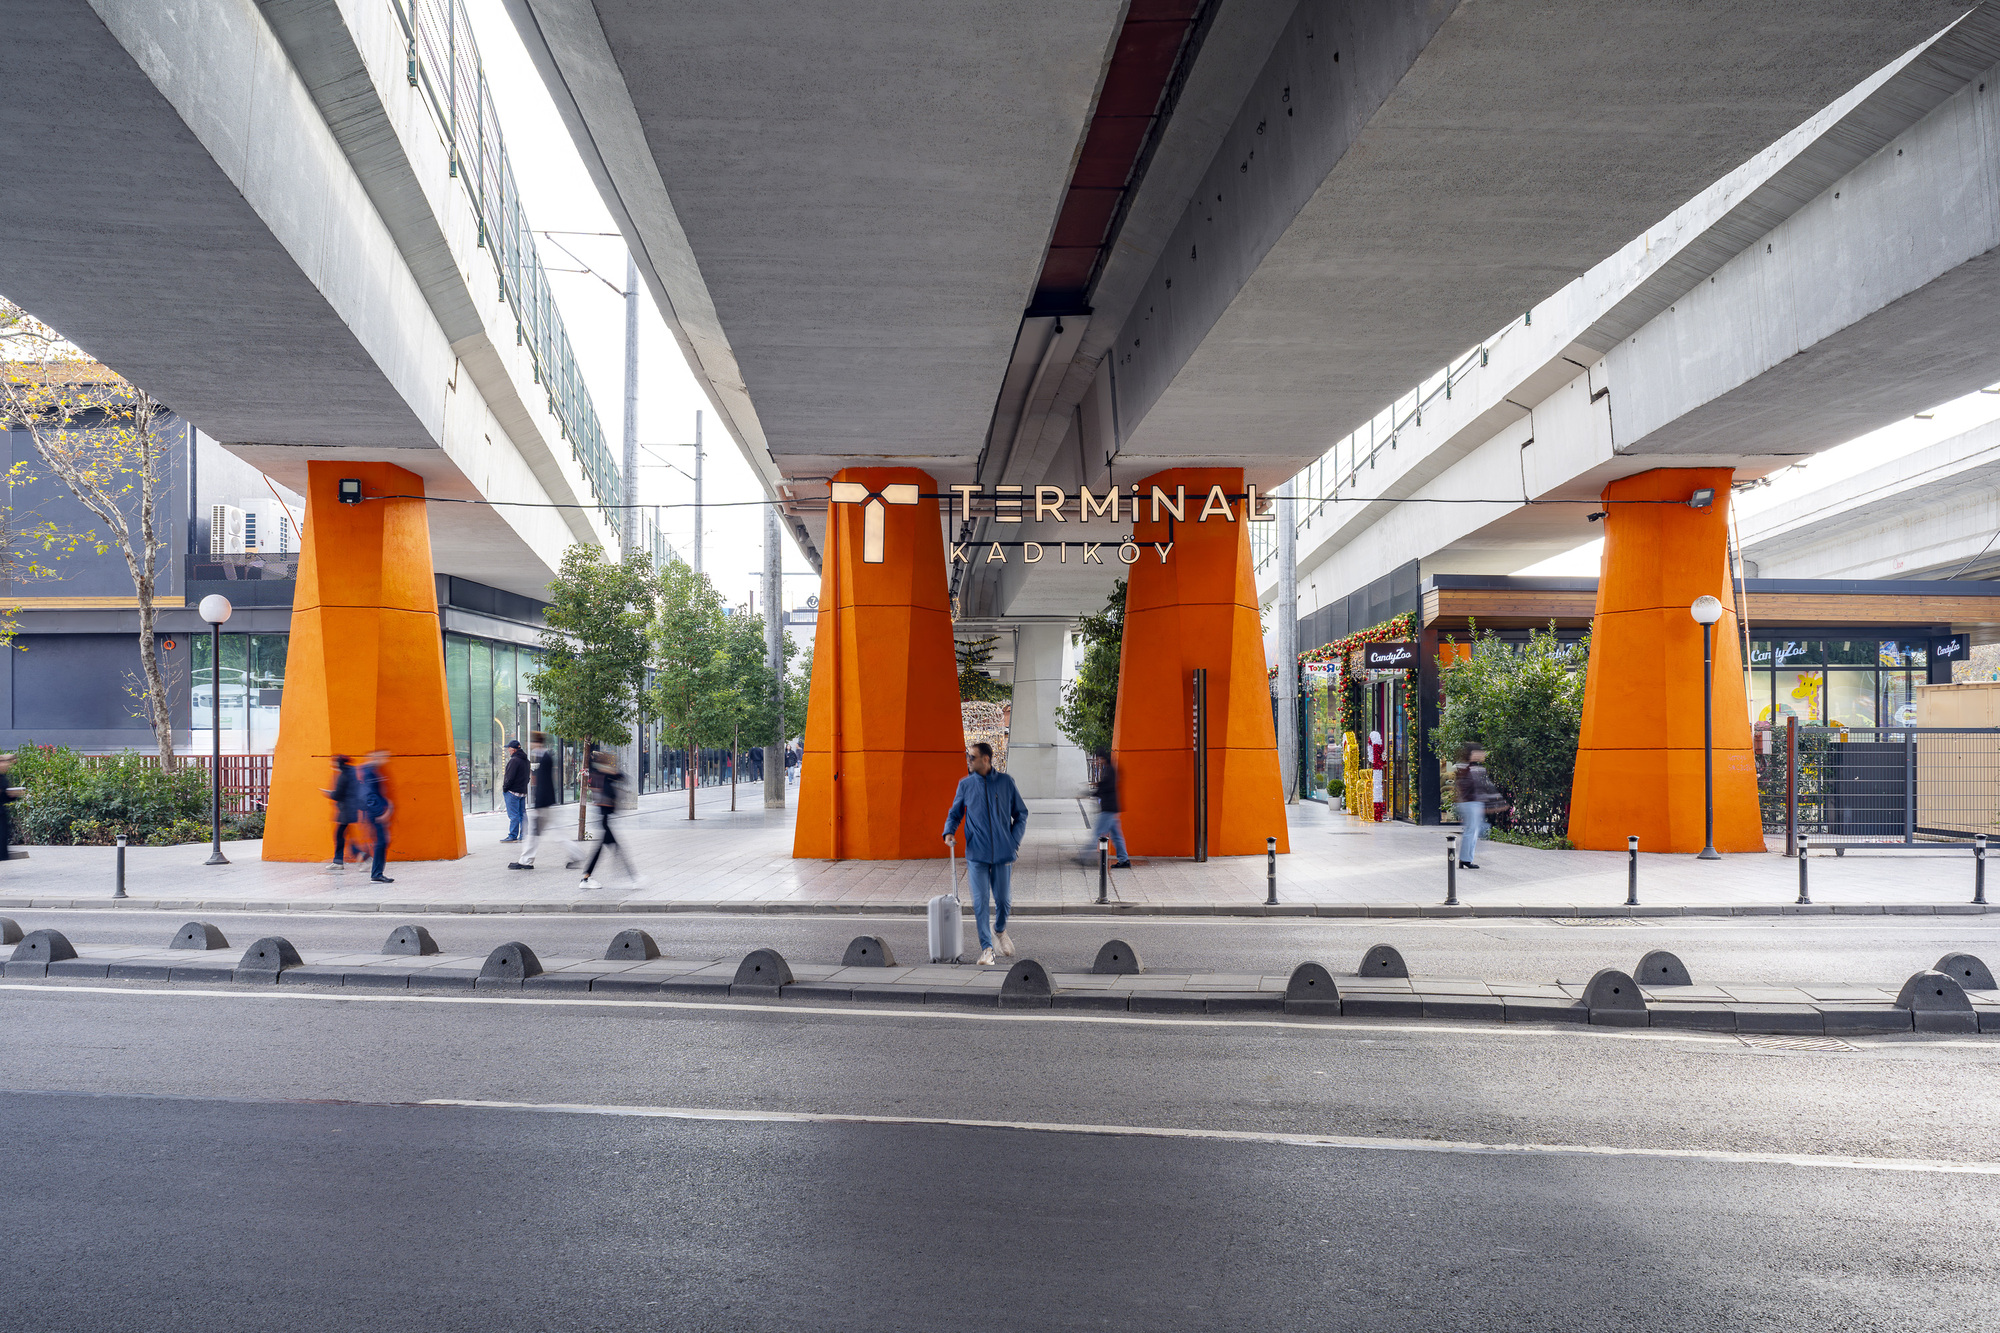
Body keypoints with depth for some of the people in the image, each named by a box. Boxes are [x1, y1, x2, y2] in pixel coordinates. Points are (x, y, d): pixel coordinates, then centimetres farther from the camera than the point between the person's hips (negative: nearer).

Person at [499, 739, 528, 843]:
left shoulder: (514, 760, -16)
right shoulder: (525, 760, 14)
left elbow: (510, 777, -18)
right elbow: (527, 777, 19)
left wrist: (504, 788, -8)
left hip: (512, 792, -9)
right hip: (523, 791, 9)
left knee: (513, 815, -6)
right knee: (522, 814, 10)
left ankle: (513, 836, -5)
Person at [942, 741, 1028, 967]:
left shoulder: (1005, 782, 1)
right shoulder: (965, 784, 3)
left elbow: (1021, 813, 9)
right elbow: (955, 813, 12)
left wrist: (1015, 840, -1)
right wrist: (949, 832, -7)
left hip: (1003, 854, 0)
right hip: (976, 855, 0)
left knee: (1003, 900, 6)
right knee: (980, 903, -6)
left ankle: (1000, 931, 37)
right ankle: (986, 948, 4)